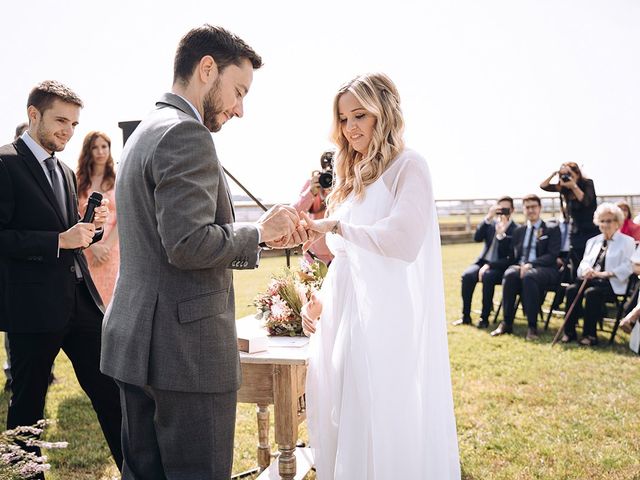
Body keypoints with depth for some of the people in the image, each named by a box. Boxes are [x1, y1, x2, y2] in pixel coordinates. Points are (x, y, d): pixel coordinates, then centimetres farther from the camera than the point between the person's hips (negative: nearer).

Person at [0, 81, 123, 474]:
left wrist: (91, 226, 3)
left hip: (81, 300, 7)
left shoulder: (65, 172, 16)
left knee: (111, 393, 10)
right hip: (33, 306, -7)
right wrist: (60, 240, -21)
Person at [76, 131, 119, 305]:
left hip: (112, 248, 0)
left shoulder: (118, 180, 6)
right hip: (85, 249, 0)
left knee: (110, 297, 2)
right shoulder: (78, 181, 5)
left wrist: (107, 246, -10)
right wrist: (94, 246, -11)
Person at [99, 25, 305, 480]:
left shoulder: (145, 132, 17)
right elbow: (189, 245, -23)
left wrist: (261, 236, 12)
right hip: (186, 350, -10)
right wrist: (258, 231, -7)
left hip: (137, 342, 10)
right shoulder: (186, 134, -14)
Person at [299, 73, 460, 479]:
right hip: (346, 314, 8)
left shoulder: (408, 167, -4)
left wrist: (337, 227, -14)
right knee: (342, 420, 10)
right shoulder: (353, 177, 19)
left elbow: (403, 240, -18)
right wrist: (319, 300, 9)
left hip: (386, 319, -7)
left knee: (385, 423, -3)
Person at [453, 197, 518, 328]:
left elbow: (511, 257, -14)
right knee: (467, 275, -24)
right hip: (484, 261, 4)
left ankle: (484, 318, -23)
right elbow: (477, 238, -7)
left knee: (487, 276, -35)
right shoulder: (490, 223, 10)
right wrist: (488, 218, -14)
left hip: (500, 266, -4)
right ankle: (466, 316, -15)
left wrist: (501, 235, -26)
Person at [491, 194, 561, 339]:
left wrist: (531, 264, -19)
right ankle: (506, 323, -28)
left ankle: (532, 326, -33)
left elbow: (552, 255, -4)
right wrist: (519, 265, -9)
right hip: (520, 266, 4)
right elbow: (513, 255, 16)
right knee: (509, 274, -33)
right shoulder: (519, 231, 22)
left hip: (544, 269, -3)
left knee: (529, 276, -39)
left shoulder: (552, 229, 8)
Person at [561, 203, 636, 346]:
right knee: (572, 289, -26)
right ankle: (569, 331, -21)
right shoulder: (593, 241, 25)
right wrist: (586, 270, -8)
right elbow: (585, 261, 18)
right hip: (590, 279, 5)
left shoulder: (627, 242, 6)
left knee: (591, 293, -34)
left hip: (612, 283, -5)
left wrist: (604, 274, -18)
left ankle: (590, 334, -25)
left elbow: (627, 267, -6)